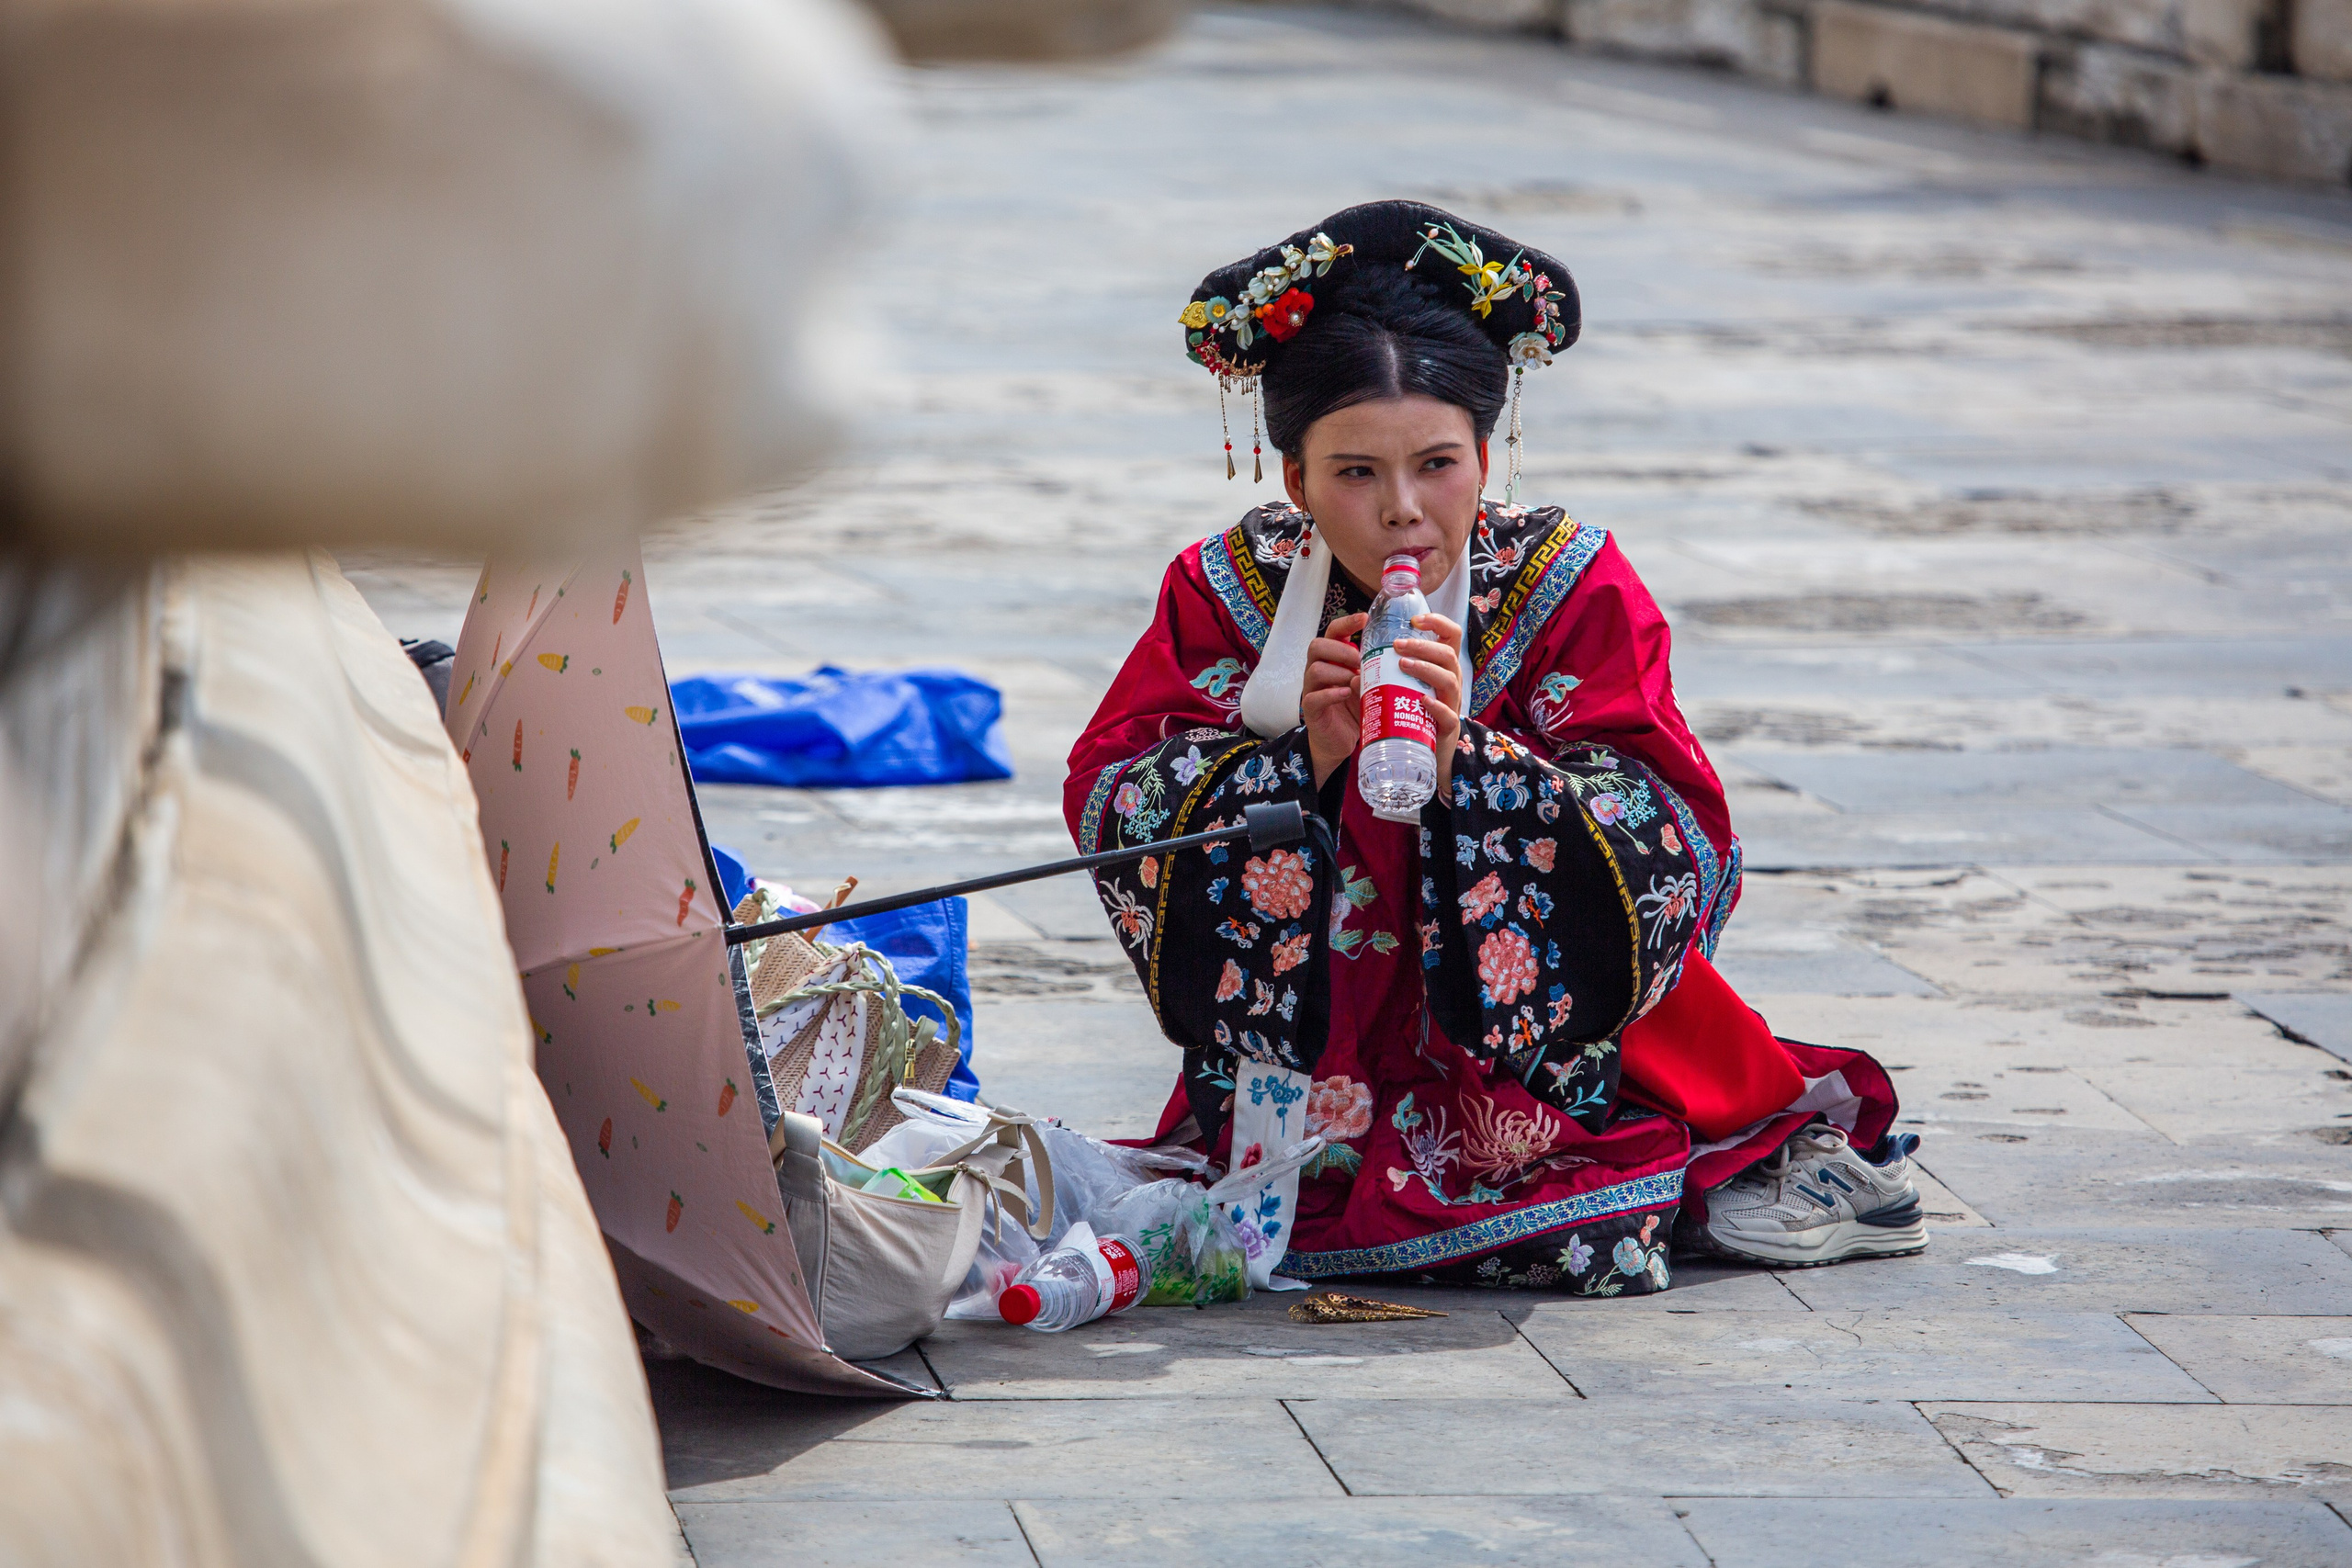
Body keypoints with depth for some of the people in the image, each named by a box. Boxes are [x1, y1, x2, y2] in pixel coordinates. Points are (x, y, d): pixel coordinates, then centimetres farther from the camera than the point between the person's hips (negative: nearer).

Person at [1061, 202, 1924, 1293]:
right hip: (1322, 1038, 2)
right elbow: (1101, 797, -11)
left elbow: (1679, 846, -17)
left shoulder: (1570, 583, -7)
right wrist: (1308, 753, -26)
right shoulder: (1232, 588, -3)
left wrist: (1457, 756, -31)